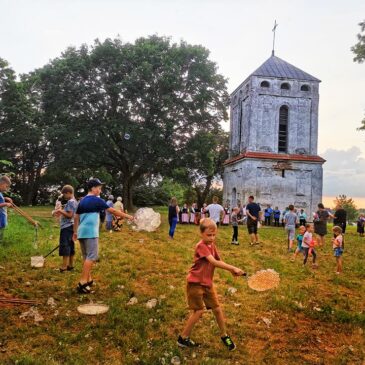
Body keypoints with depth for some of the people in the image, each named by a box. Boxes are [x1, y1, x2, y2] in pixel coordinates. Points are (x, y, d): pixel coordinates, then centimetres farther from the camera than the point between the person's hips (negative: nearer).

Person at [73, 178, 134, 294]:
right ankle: (82, 283, -11)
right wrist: (127, 216, 5)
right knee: (91, 257, -6)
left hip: (81, 232, 8)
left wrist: (75, 232, 26)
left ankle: (88, 280, 21)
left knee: (86, 257, 15)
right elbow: (113, 211, -3)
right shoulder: (97, 200, -6)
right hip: (90, 232, -8)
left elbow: (76, 218, 18)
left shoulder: (82, 201, 15)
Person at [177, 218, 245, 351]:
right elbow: (214, 262, -31)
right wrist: (233, 268, -35)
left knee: (217, 309, 12)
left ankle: (224, 336, 30)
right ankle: (183, 338, 15)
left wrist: (231, 270, -16)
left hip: (207, 283, 8)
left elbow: (219, 261, 3)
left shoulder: (212, 246, 4)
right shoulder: (201, 246, -22)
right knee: (199, 311, -1)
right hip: (195, 283, -7)